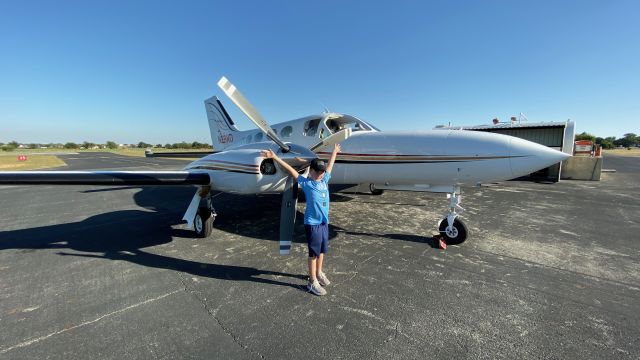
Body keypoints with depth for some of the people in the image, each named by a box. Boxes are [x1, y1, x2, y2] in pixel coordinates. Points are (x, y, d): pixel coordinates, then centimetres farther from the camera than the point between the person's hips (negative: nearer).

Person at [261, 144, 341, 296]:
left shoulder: (324, 181, 7)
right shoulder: (306, 183, -9)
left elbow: (330, 165, 21)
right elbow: (290, 170, -14)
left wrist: (335, 151, 36)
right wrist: (274, 157, -17)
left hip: (324, 222, 6)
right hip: (312, 223, -6)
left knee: (322, 250, 20)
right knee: (314, 253, 4)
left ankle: (319, 273, 40)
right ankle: (312, 282, 18)